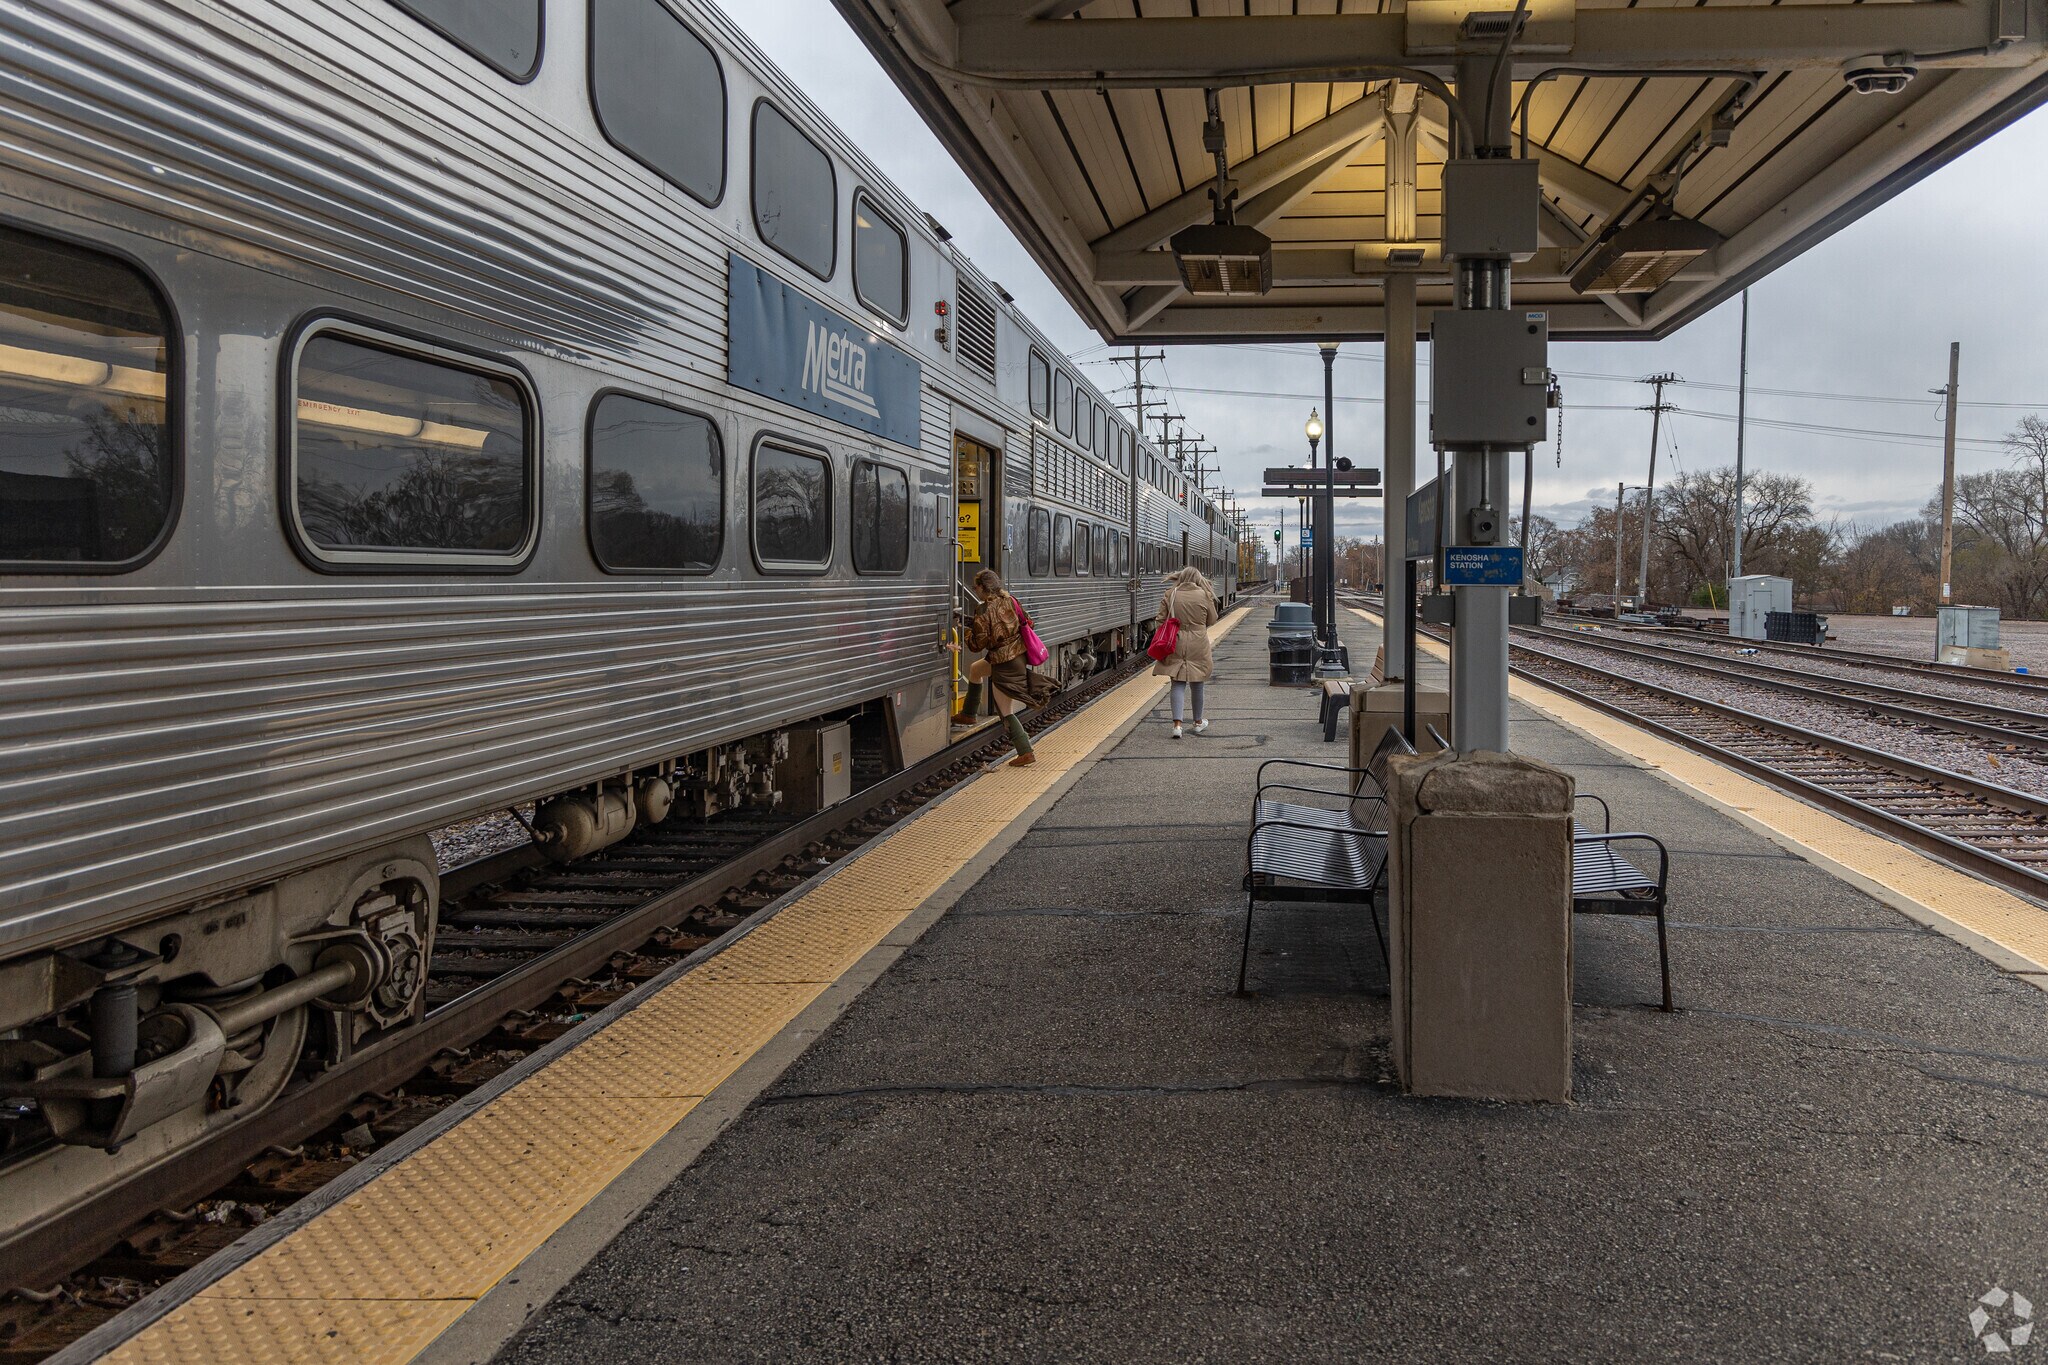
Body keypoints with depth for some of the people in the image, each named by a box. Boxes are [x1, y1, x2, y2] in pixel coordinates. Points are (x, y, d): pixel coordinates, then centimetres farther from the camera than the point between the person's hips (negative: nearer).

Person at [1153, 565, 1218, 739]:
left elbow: (1160, 622, 0)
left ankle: (1177, 724, -14)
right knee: (1196, 684, 15)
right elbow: (1212, 620, 7)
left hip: (1175, 645, 0)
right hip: (1197, 645, 0)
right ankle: (1198, 722, 30)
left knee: (1178, 684, 1)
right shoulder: (1204, 596, -5)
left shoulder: (1170, 595, -2)